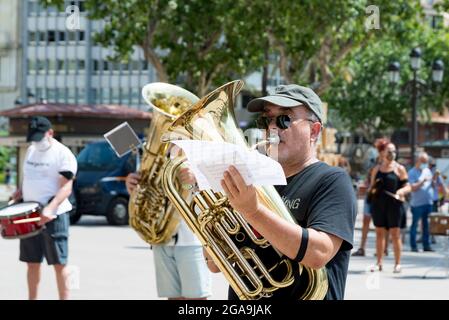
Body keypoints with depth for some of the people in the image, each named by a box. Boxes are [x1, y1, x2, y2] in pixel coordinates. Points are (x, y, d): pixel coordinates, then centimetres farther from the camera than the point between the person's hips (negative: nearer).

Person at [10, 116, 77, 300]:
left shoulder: (63, 154, -9)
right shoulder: (31, 150, 13)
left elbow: (66, 188, -16)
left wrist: (50, 209, -29)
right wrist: (15, 198, 8)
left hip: (53, 215, -7)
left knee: (59, 263, -2)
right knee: (32, 262, 10)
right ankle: (32, 298, 18)